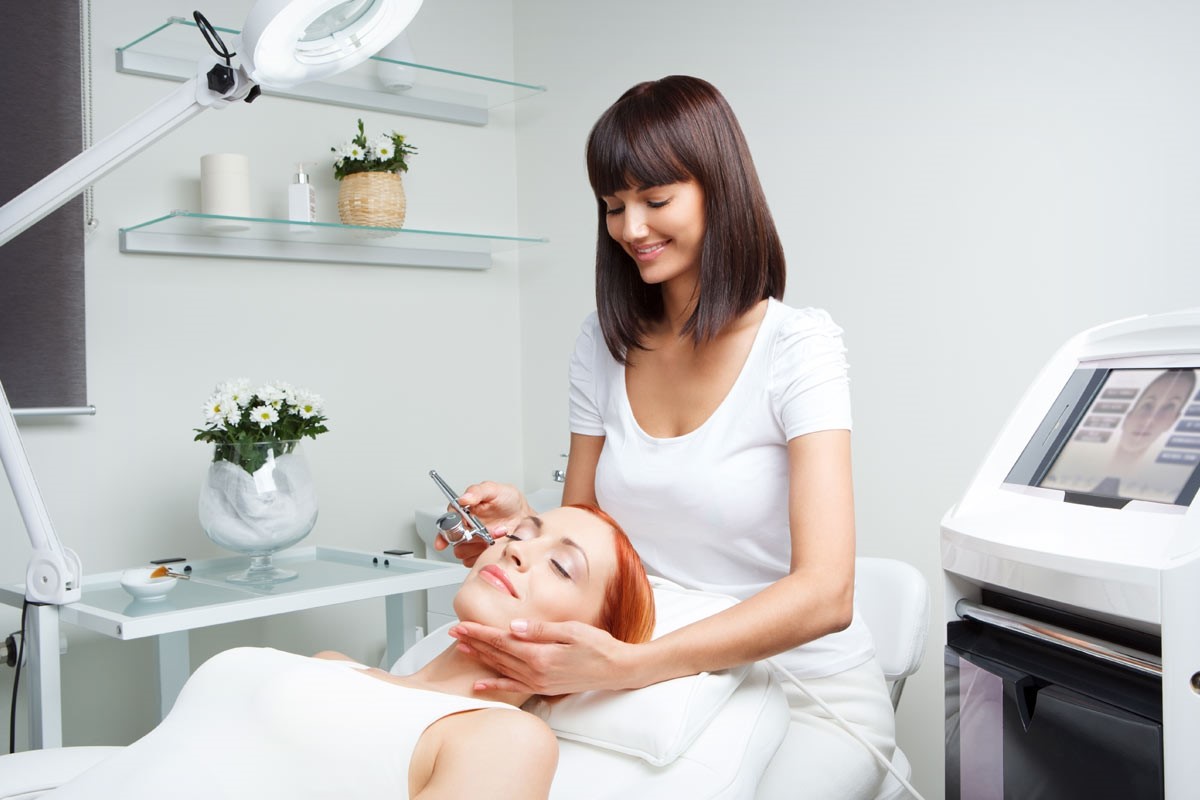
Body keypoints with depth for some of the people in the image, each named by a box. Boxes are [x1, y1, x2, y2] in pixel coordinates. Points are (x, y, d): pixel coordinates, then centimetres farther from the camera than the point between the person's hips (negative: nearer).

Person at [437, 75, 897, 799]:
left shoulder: (798, 346, -14)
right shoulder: (604, 347, 4)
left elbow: (824, 595, -24)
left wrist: (626, 664, -37)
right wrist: (522, 523, -15)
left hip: (806, 692, -3)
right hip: (665, 684, 4)